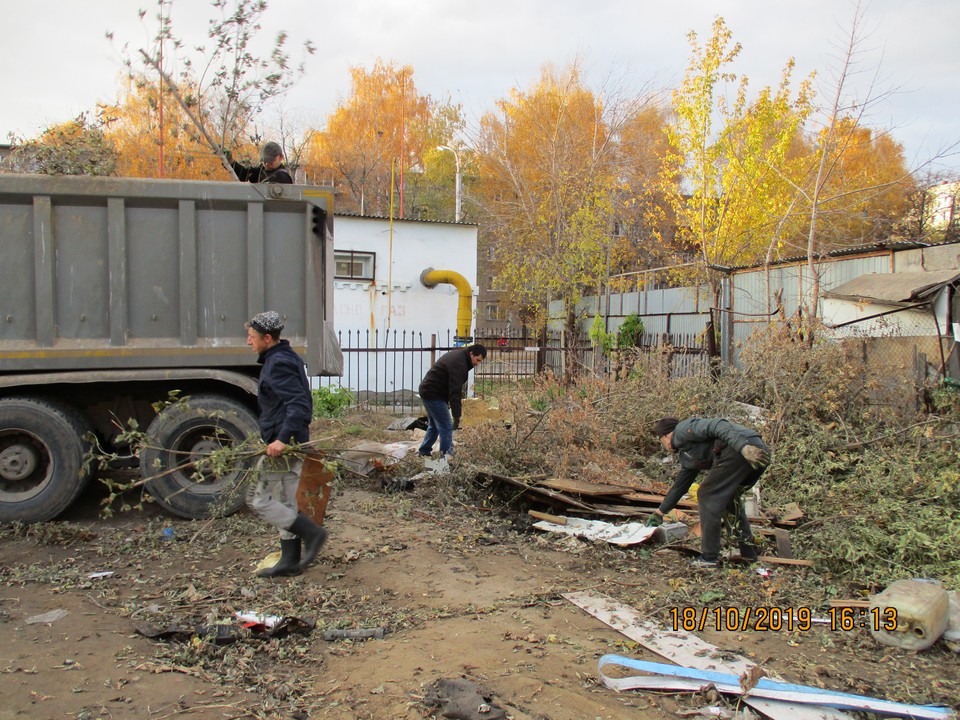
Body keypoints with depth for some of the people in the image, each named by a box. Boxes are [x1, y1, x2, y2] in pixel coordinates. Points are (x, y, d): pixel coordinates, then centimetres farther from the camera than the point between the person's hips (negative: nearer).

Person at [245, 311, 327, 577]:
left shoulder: (277, 364, -17)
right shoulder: (288, 358, 15)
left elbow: (299, 404, -27)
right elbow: (301, 401, 22)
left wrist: (282, 439, -33)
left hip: (282, 446, -11)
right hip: (293, 443, 11)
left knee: (259, 500, -3)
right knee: (285, 503, 15)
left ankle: (312, 532, 1)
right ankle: (290, 561, 22)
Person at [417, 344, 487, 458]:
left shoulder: (458, 355, 9)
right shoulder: (459, 364, -23)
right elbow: (455, 391, -26)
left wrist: (458, 403, 13)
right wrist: (457, 416, -25)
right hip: (434, 395, -11)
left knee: (434, 426, 23)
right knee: (446, 428, -8)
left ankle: (424, 452, 33)